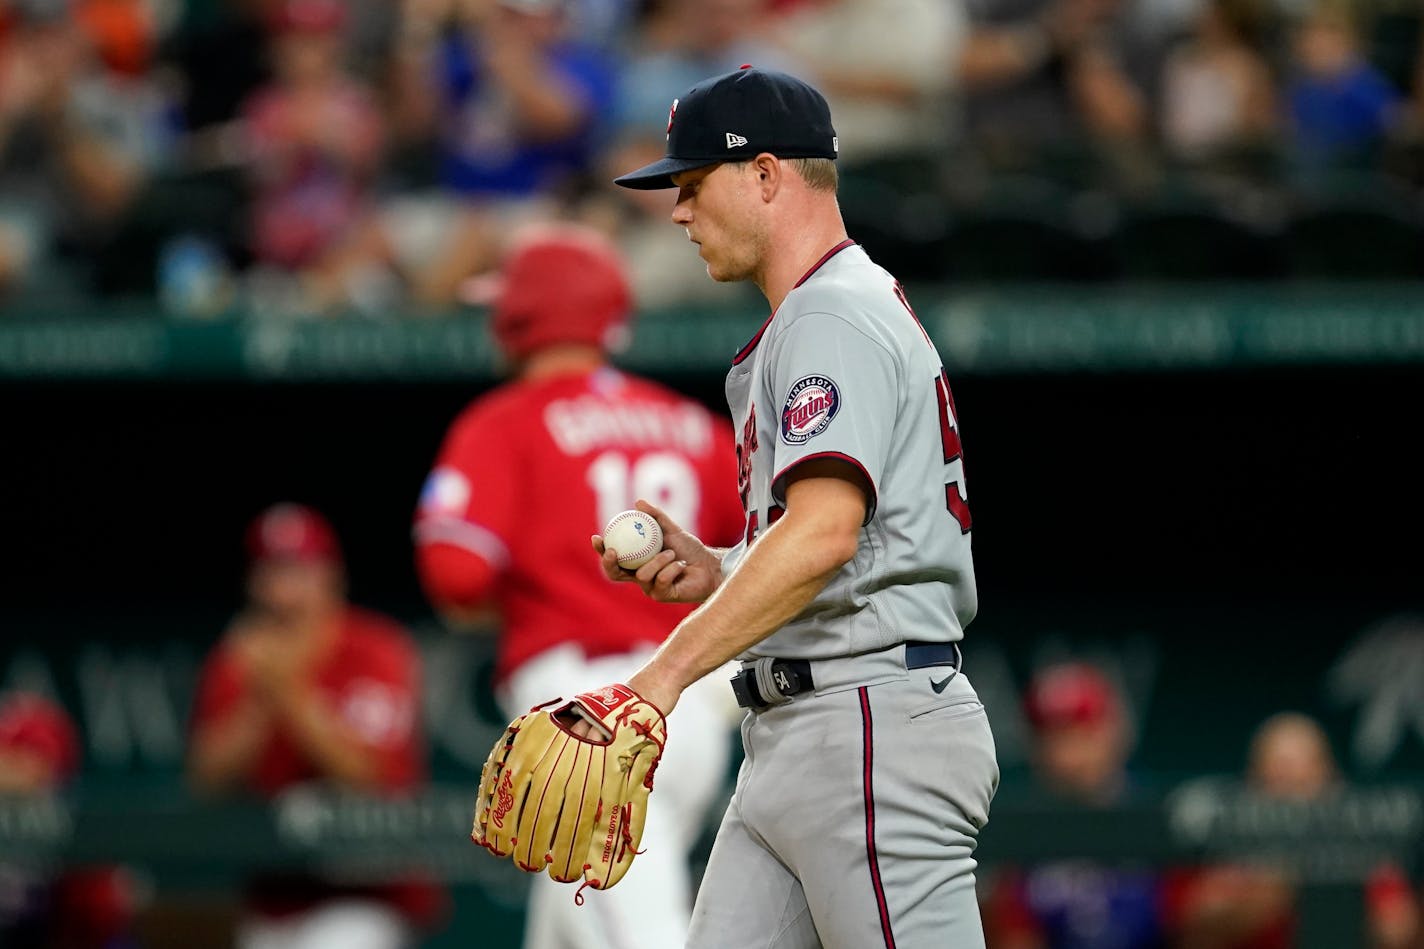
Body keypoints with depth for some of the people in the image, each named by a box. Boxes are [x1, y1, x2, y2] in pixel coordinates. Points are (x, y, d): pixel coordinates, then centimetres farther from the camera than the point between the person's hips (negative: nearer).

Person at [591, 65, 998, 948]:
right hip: (789, 741, 11)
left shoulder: (833, 319, -11)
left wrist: (667, 672, -30)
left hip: (875, 722, -11)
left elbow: (826, 531, -26)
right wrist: (714, 571, 11)